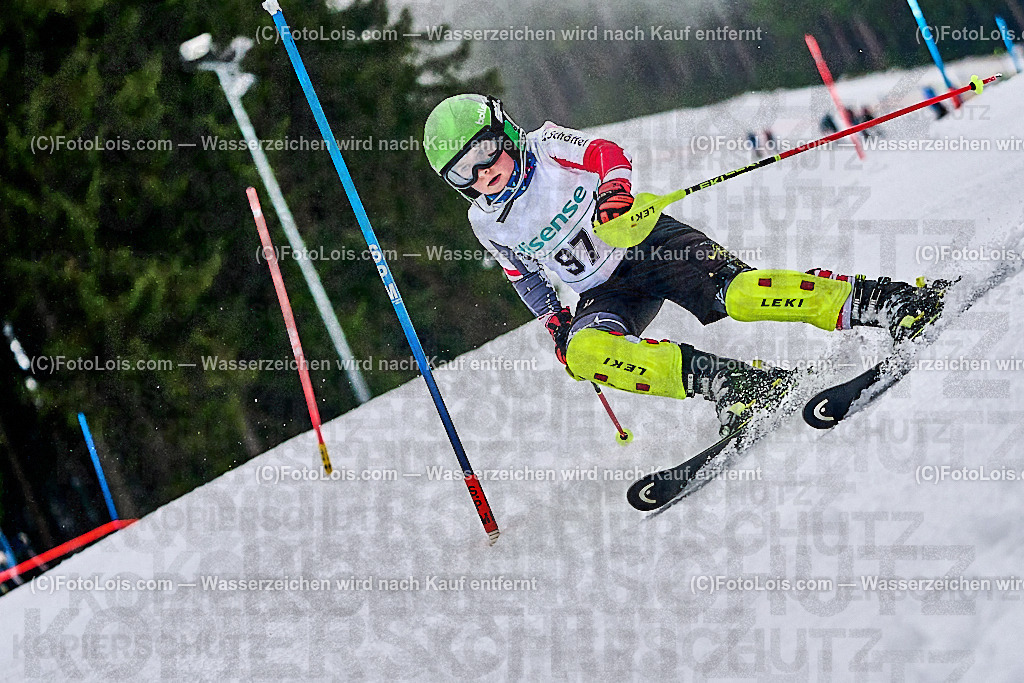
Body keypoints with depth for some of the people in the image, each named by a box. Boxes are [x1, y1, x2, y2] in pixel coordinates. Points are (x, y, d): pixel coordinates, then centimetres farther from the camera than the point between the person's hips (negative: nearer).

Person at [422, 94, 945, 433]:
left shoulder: (547, 147, -7)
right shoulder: (487, 223, 4)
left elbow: (604, 151, -19)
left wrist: (614, 187, -40)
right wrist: (552, 321, 15)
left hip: (650, 242, -3)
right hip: (605, 291, 4)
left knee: (734, 292, -31)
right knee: (584, 352, -32)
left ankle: (876, 301, -29)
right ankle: (719, 379, -40)